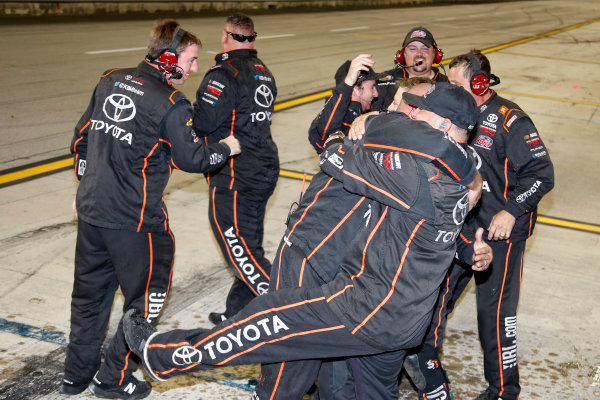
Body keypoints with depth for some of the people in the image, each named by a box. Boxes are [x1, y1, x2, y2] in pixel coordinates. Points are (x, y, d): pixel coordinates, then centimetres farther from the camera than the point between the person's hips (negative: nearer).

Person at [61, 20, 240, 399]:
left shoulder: (110, 81, 7)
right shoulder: (171, 103, -14)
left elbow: (82, 137, 13)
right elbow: (192, 158, -7)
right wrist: (226, 148, 11)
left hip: (90, 210, 7)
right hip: (134, 219, -7)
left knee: (90, 291, 20)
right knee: (147, 295, 11)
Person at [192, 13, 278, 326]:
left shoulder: (224, 74, -16)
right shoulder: (263, 72, 12)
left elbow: (202, 122, -22)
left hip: (233, 177, -9)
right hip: (264, 168, 9)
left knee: (238, 248, -2)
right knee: (249, 243, 16)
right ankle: (237, 314, 29)